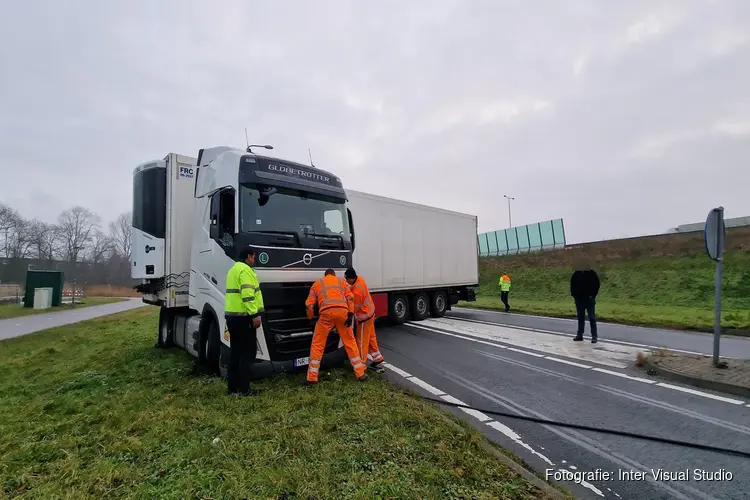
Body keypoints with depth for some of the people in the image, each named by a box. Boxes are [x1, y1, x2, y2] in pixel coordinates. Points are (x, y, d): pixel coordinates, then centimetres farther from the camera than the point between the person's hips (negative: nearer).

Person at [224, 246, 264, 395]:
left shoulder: (232, 270, 21)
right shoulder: (245, 270, -11)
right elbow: (247, 294, -21)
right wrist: (255, 314, -22)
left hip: (231, 315, 10)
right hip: (243, 316, -10)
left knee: (235, 351, 13)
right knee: (248, 352, -4)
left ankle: (232, 386, 18)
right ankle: (243, 388, -2)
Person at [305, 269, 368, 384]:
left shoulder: (317, 283, 25)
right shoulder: (341, 281, 26)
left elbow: (309, 304, 16)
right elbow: (350, 298, 9)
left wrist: (311, 318, 30)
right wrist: (351, 314, 4)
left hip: (326, 313, -1)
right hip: (342, 311, 1)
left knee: (317, 345, 11)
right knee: (350, 342, 13)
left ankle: (312, 377, 13)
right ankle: (360, 373, 17)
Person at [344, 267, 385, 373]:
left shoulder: (356, 291, -32)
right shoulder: (359, 279, -5)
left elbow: (354, 308, -21)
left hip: (364, 317, -10)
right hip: (370, 312, 10)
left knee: (362, 341, 2)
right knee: (371, 337, 19)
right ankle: (377, 359, 30)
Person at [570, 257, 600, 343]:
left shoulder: (592, 274, -6)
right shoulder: (576, 274, 3)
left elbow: (596, 285, -5)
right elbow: (572, 285, 11)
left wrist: (593, 296, -11)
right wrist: (573, 294, 3)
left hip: (589, 299, -3)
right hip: (579, 299, 4)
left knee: (592, 318, -1)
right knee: (580, 318, 10)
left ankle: (594, 336, 4)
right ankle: (579, 335, 16)